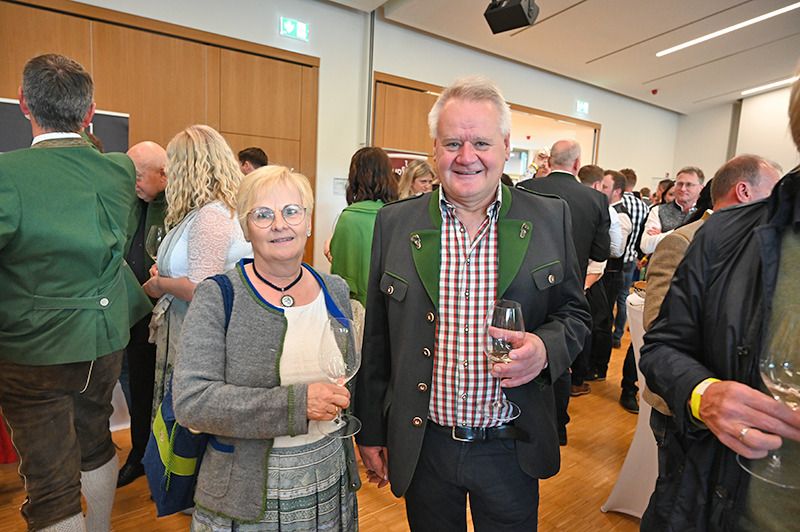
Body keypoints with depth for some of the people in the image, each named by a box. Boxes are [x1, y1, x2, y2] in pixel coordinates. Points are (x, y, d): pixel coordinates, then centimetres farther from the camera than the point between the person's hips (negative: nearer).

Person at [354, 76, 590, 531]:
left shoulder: (551, 218, -5)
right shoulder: (395, 223, -5)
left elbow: (575, 312, 4)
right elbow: (376, 337, 0)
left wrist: (545, 348, -19)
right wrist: (371, 430, 5)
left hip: (512, 448, 0)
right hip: (423, 446, 1)